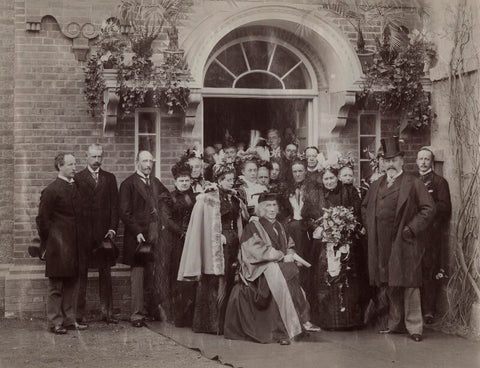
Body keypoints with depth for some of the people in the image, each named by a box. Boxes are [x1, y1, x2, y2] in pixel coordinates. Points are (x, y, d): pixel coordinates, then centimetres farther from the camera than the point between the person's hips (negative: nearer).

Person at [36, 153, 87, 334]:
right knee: (56, 286, 0)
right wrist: (49, 241, -7)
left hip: (73, 244, 7)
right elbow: (42, 218, -9)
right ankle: (55, 322, 6)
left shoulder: (76, 188, 12)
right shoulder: (51, 190, -9)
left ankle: (69, 320, 19)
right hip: (58, 246, -7)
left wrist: (80, 240, 12)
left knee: (71, 284, 12)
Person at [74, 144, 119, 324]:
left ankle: (107, 312, 10)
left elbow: (114, 205, 7)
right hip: (83, 232, -2)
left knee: (105, 272, 5)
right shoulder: (77, 178, 4)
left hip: (104, 232, 2)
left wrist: (112, 228, -3)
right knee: (81, 273, 1)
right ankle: (79, 313, 5)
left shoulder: (110, 178, 12)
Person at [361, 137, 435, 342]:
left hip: (405, 243, -5)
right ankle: (395, 324, 21)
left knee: (409, 284, -5)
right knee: (391, 285, 12)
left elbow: (429, 209, -6)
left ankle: (414, 327, 1)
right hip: (382, 244, 5)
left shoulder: (413, 184, -2)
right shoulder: (376, 186, 14)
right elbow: (365, 207, 26)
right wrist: (370, 228, 13)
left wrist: (412, 228, -11)